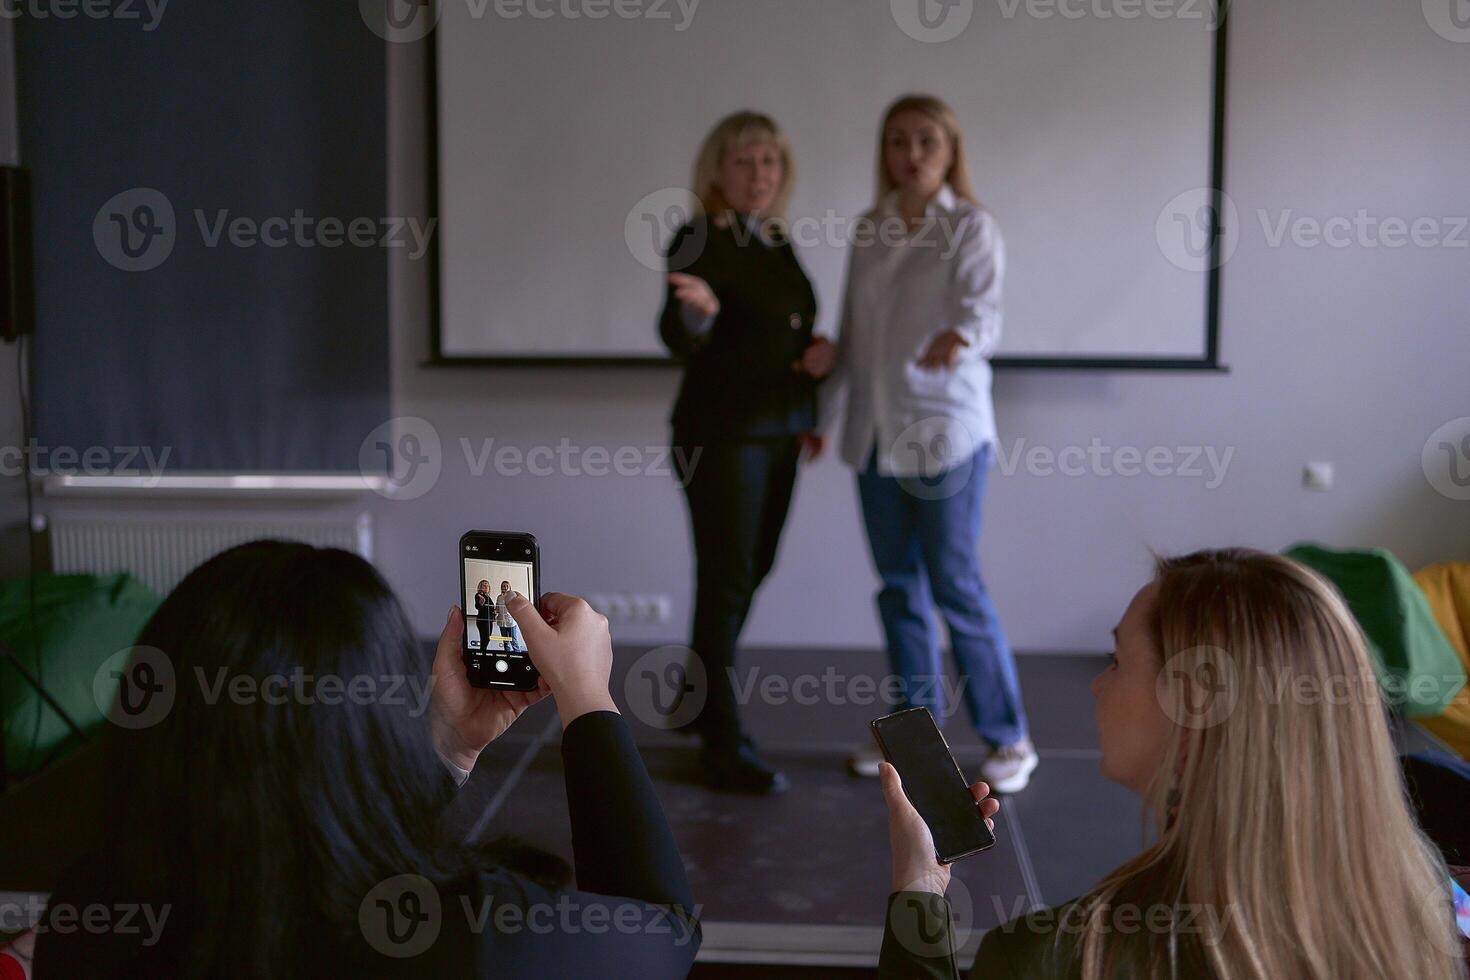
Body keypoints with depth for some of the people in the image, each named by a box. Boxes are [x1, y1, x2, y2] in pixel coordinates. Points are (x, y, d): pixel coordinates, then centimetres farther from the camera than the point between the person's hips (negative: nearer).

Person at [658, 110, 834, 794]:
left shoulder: (778, 243, 12)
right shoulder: (699, 241, -10)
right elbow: (679, 339, -21)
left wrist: (821, 352, 0)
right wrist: (696, 310, -44)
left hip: (777, 433, 8)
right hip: (722, 435, -8)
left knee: (748, 575, 15)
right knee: (726, 584, -4)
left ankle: (699, 703, 32)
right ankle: (726, 747, 3)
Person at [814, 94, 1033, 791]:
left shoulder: (970, 227, -6)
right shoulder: (868, 230, 10)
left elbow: (985, 309, -22)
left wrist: (961, 335, -45)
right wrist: (820, 412, 18)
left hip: (946, 428, -5)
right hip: (874, 433, 5)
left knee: (955, 585, -3)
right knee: (898, 586, 11)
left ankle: (1008, 738, 10)